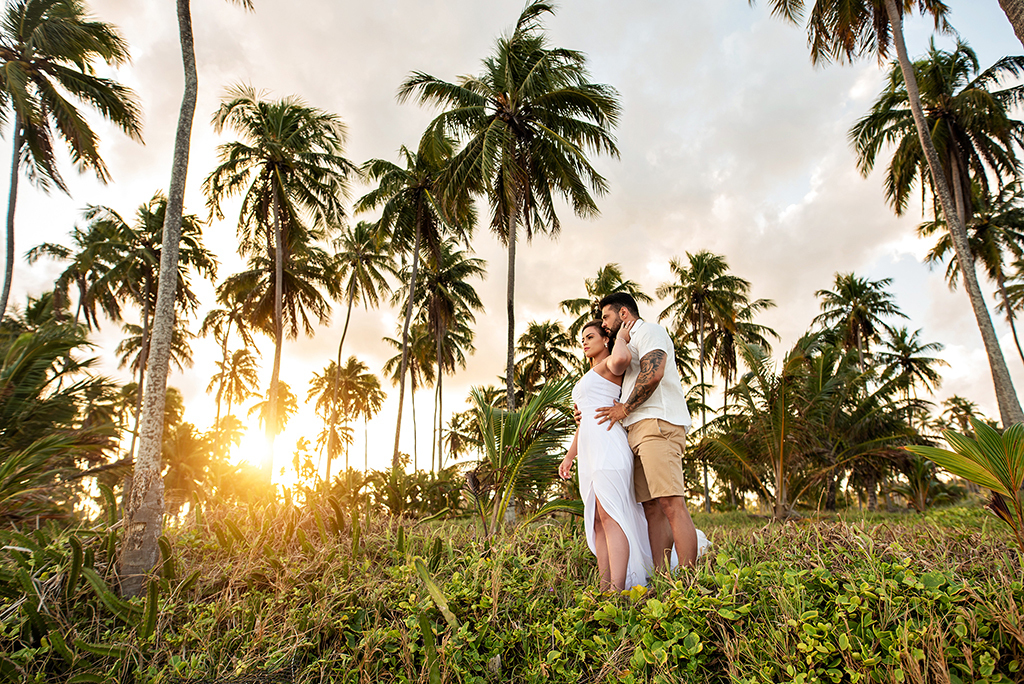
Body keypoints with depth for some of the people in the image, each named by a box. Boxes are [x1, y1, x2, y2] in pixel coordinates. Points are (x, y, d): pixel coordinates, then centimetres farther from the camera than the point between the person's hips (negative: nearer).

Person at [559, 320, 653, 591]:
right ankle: (605, 589, 2)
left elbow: (621, 358, -26)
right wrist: (569, 455, 24)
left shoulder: (610, 364, 2)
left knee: (609, 516, -17)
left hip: (608, 442, -9)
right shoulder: (587, 378, 30)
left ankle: (617, 591, -22)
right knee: (598, 521, 2)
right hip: (589, 450, 9)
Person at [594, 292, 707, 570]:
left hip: (658, 423, -10)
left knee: (671, 505, -16)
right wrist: (590, 416, 22)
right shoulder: (630, 346, 33)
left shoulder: (649, 330, 4)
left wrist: (624, 408, -7)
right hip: (639, 431, 10)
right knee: (653, 510, 1)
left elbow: (653, 373, -15)